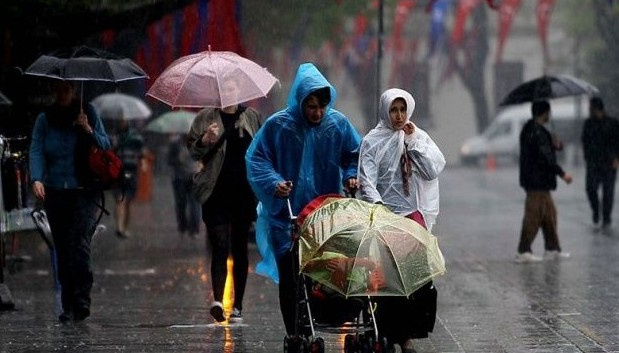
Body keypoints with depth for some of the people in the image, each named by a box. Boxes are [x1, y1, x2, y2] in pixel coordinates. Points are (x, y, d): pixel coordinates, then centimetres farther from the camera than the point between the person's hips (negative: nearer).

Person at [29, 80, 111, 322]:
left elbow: (106, 147, 6)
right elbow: (36, 150, -2)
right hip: (55, 193, 2)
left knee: (79, 241, -18)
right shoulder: (44, 120, 8)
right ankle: (68, 306, 7)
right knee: (62, 249, 2)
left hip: (84, 192, -2)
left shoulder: (88, 114, 6)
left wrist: (89, 131, -12)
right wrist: (37, 179, -18)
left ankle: (82, 300, -20)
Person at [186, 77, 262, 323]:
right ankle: (217, 300, -24)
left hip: (244, 192, 2)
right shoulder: (206, 118, 9)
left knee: (240, 249, 5)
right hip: (217, 194, -2)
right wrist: (206, 139, -13)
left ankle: (237, 306, 9)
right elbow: (192, 150, 7)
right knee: (220, 247, -13)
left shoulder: (252, 117, 13)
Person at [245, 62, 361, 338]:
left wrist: (352, 176, -5)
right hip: (287, 213, -2)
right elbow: (256, 159, -1)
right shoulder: (278, 125, -6)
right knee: (291, 277, -1)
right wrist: (273, 183, -16)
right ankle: (295, 337, 5)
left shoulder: (338, 124, 1)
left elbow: (355, 155, 14)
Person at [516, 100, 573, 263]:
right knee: (533, 216, -8)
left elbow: (547, 150, 21)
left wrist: (557, 144, -2)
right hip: (536, 182, -11)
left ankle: (552, 249, 21)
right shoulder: (535, 132, -18)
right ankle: (523, 251, -6)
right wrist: (562, 173, -17)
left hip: (542, 182, 11)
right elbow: (545, 157, -22)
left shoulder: (538, 130, 15)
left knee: (549, 213, 16)